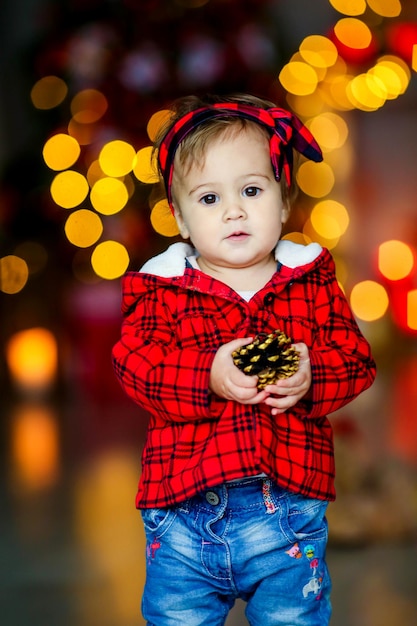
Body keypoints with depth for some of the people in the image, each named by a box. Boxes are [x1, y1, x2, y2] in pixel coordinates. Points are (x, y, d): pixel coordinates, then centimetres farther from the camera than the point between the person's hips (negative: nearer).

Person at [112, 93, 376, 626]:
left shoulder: (310, 280, 5)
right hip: (184, 510, 0)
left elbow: (356, 359, 0)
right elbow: (135, 365, -10)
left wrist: (310, 377, -21)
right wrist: (208, 376, -26)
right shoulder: (161, 289, 1)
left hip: (289, 508, 1)